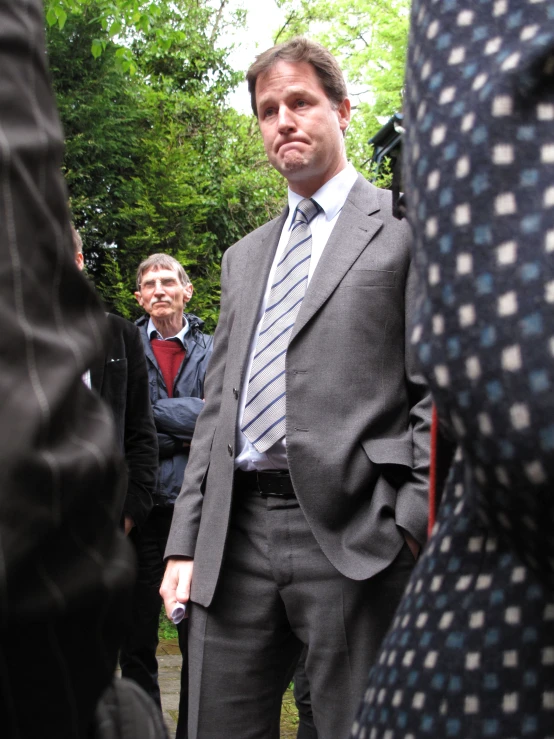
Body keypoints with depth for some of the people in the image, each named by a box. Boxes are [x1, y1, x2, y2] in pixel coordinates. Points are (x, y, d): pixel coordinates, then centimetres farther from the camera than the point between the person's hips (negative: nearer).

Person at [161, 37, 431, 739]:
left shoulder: (405, 227, 5)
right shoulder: (243, 257, 23)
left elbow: (436, 389, -3)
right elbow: (217, 404, 19)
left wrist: (417, 527, -13)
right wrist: (185, 542, 11)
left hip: (351, 532, -5)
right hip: (236, 532, 6)